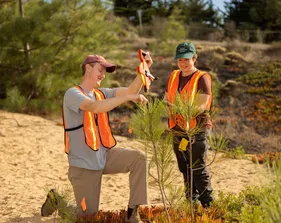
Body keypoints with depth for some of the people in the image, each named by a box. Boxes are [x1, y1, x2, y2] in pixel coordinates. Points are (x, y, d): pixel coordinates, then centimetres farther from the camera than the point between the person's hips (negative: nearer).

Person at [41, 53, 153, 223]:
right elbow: (95, 107, -35)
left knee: (138, 158, -15)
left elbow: (131, 90, -3)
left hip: (104, 156, 7)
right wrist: (128, 97, -39)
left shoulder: (101, 93, 7)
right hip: (84, 164, -6)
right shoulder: (73, 94, -15)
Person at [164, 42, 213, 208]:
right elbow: (166, 100, 13)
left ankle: (207, 205, 4)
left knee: (198, 169, -6)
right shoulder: (174, 76, 9)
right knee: (185, 169, 15)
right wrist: (169, 106, -10)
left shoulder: (202, 78, -11)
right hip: (178, 130, 7)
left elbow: (201, 106, -19)